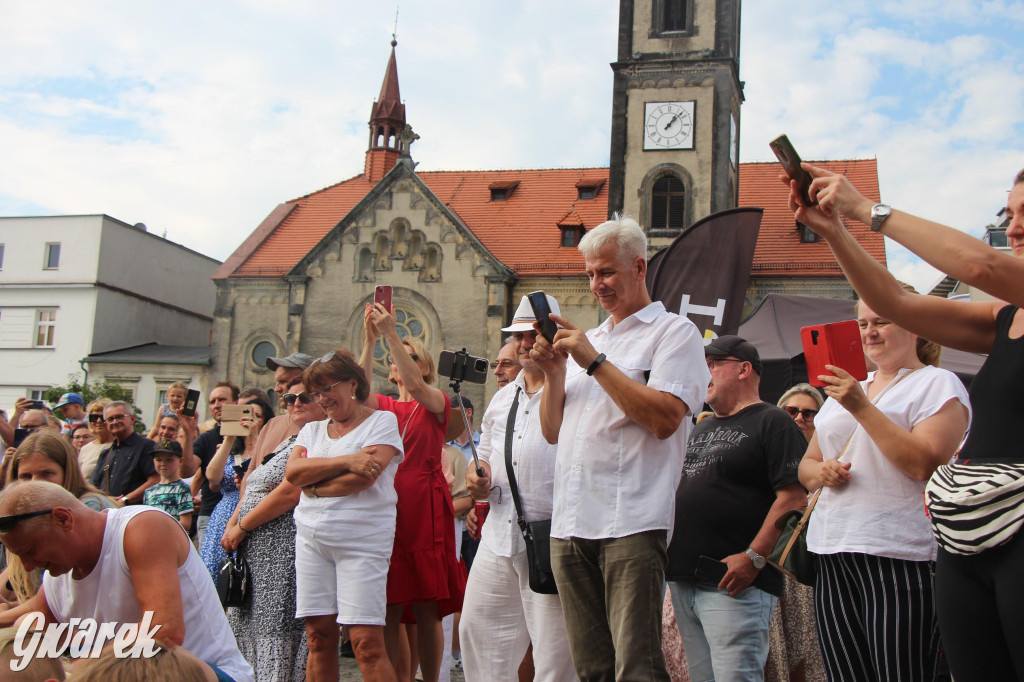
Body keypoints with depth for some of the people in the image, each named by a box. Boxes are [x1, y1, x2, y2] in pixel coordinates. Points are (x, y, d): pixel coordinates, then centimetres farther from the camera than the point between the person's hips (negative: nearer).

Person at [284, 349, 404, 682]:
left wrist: (314, 487, -1)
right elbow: (292, 472, -1)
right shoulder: (312, 430, 19)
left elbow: (366, 476, -11)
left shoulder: (382, 421, 4)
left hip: (363, 539, -5)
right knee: (319, 636, 4)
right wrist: (346, 461, -12)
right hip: (311, 538, 5)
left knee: (367, 642, -10)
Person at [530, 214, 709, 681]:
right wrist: (553, 374, 5)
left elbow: (665, 418, -14)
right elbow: (553, 432, 21)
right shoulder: (587, 340, 23)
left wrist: (596, 362, -11)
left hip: (630, 524, -6)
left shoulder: (674, 332, 3)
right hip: (570, 524, 7)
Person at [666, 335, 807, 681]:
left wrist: (754, 557, -19)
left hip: (734, 585, -8)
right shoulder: (701, 428, 23)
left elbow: (794, 497, -13)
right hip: (683, 581, 8)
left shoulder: (772, 422, -3)